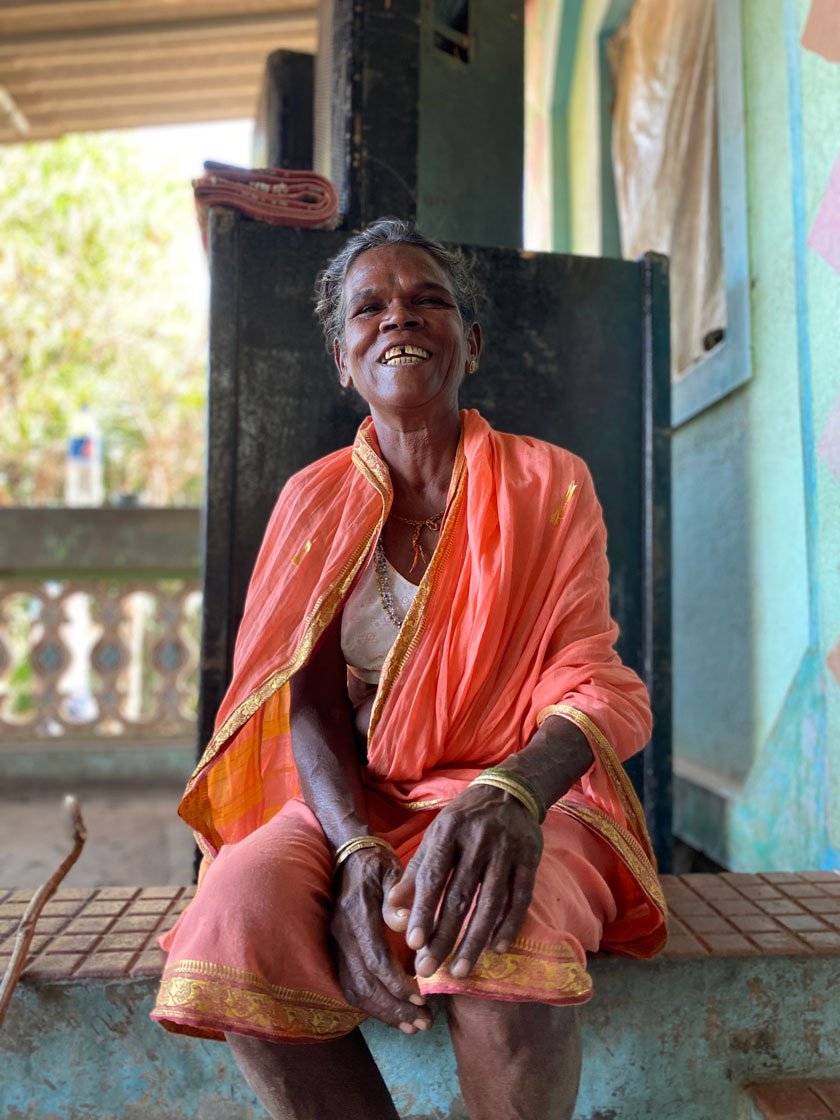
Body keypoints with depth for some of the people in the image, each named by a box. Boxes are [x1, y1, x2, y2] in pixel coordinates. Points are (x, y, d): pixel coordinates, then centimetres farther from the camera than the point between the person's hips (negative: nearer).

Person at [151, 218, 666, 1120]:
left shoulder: (548, 485, 1)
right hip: (354, 805, 2)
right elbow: (311, 705, -1)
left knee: (494, 936, -35)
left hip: (523, 797, -1)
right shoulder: (313, 498, 6)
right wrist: (356, 849, -20)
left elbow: (591, 684, -8)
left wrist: (509, 793, -30)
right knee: (236, 918, -29)